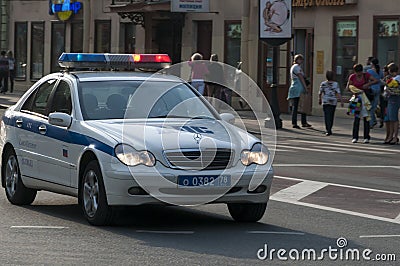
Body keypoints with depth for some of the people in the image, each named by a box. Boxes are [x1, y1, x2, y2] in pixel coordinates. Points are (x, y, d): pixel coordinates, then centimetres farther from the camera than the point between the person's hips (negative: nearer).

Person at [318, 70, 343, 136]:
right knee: (331, 116, 14)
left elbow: (320, 93, 4)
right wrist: (341, 101, -5)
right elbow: (338, 93, -9)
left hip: (325, 102, -1)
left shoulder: (323, 84, -1)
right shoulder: (336, 84, -3)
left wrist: (319, 100, 19)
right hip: (333, 102, 1)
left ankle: (328, 130, -17)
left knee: (327, 116, -4)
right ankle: (329, 130, 24)